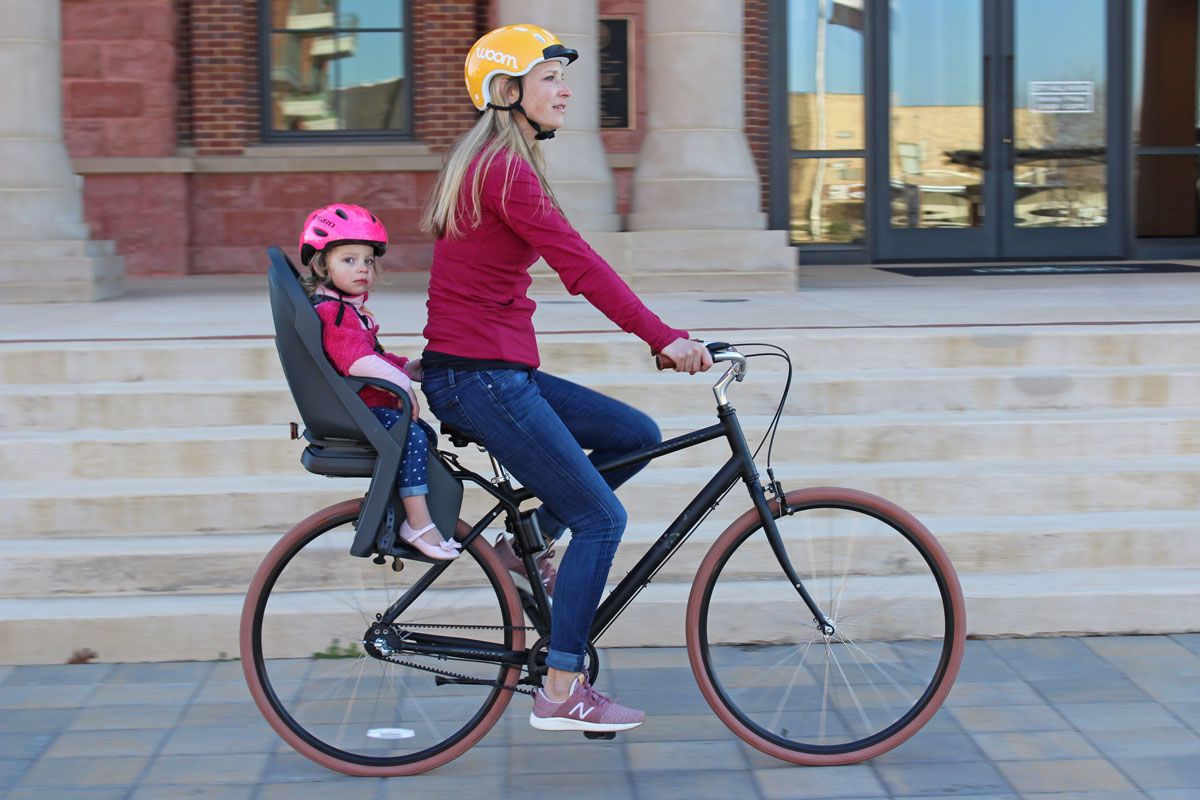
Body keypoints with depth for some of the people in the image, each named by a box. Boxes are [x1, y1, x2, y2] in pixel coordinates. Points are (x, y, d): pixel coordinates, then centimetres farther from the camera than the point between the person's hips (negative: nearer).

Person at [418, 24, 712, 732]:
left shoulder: (489, 162, 16)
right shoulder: (504, 168, -16)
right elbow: (578, 263, -25)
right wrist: (665, 339, -28)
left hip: (499, 372, 10)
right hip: (481, 377, -10)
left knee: (636, 435, 11)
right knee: (602, 518, -5)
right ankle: (560, 694, 0)